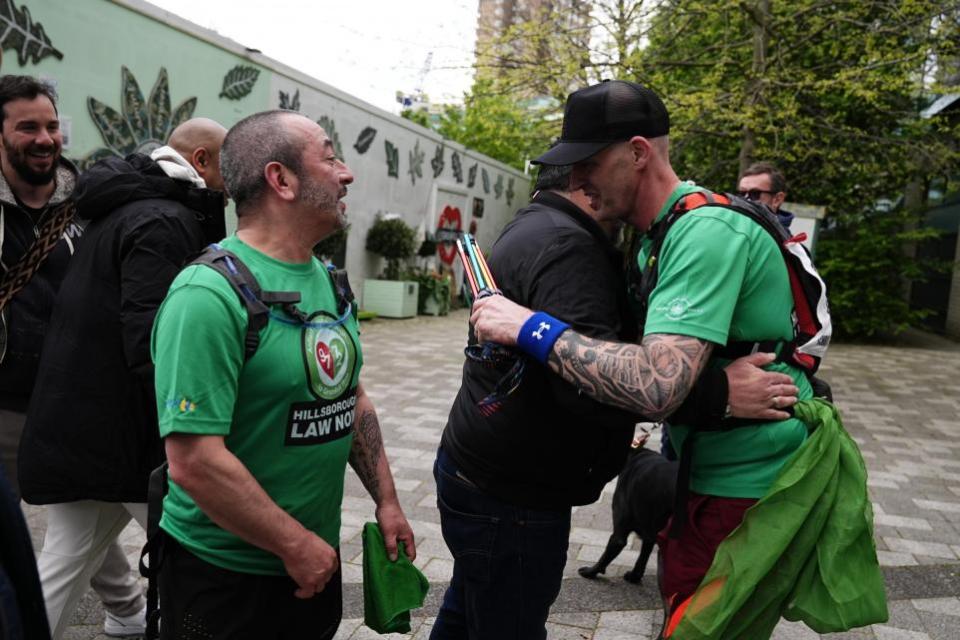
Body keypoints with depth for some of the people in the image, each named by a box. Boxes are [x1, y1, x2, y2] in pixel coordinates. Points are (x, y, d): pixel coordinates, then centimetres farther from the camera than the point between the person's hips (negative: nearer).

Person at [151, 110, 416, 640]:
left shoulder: (330, 283, 4)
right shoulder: (209, 294, -23)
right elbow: (194, 462, -26)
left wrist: (386, 500, 8)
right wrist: (296, 545, -18)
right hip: (224, 574, -7)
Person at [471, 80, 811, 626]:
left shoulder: (707, 230, -25)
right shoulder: (659, 236, 7)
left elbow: (657, 386, -36)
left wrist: (532, 328, -29)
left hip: (747, 488, -9)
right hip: (702, 475, 9)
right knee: (679, 606, 25)